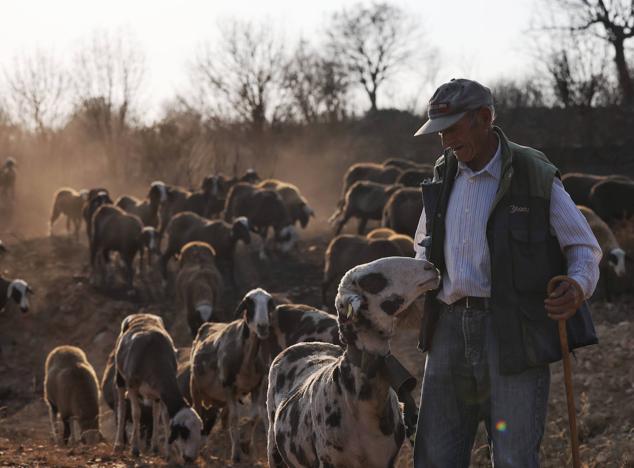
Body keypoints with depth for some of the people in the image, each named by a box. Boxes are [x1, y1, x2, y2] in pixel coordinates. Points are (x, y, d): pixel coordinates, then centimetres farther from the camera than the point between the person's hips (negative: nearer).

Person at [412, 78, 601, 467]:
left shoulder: (536, 178, -5)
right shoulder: (443, 177, 12)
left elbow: (584, 248, 1)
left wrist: (579, 286, -21)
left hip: (515, 332, -5)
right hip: (453, 329, 5)